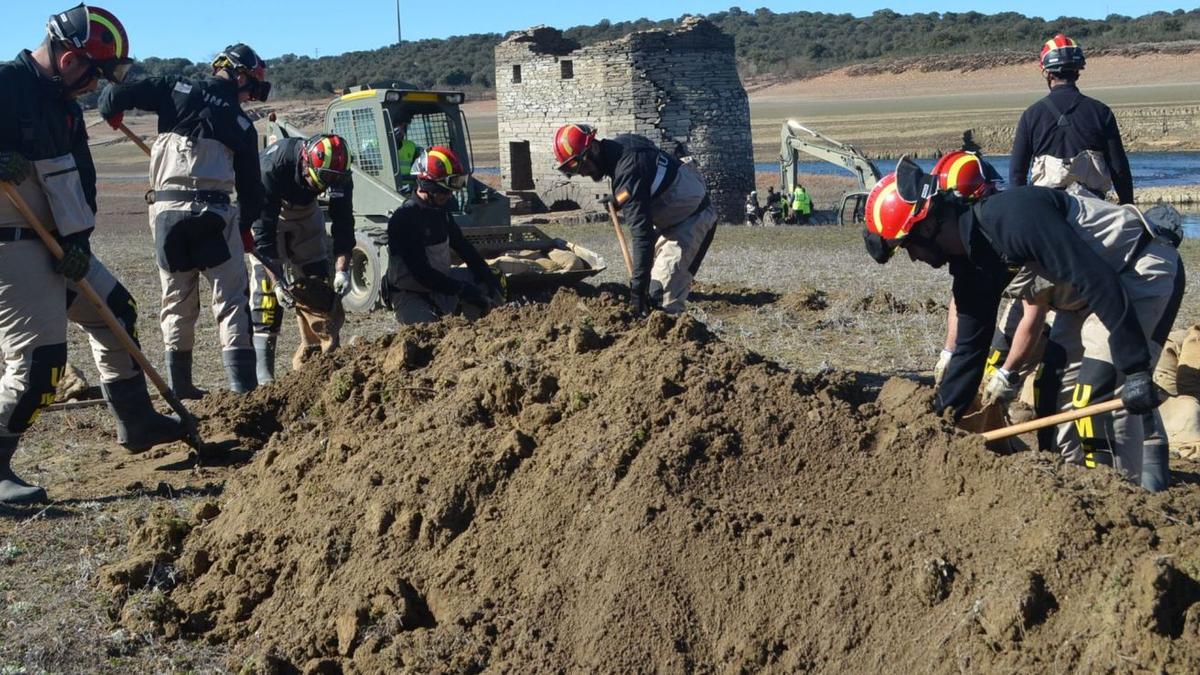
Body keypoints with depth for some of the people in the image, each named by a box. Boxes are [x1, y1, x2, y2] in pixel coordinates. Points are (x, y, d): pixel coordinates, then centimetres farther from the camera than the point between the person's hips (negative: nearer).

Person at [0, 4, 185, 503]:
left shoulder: (64, 102, 10)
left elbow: (80, 176, 10)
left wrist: (78, 239, -3)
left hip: (53, 243, 10)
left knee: (115, 310, 20)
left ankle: (137, 423, 34)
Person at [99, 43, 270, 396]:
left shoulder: (177, 88, 8)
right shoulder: (241, 123, 7)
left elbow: (116, 95, 3)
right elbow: (250, 184, 9)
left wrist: (112, 113, 26)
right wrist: (246, 225, 23)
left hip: (165, 208, 3)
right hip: (213, 210, -2)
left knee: (177, 301, 14)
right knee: (231, 300, 1)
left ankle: (180, 385, 17)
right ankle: (242, 386, -7)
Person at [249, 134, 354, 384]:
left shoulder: (338, 173, -27)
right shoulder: (273, 166, -39)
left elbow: (343, 222, -22)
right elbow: (263, 228, -37)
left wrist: (342, 269, -32)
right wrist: (278, 277, -40)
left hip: (305, 212, 5)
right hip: (266, 212, -4)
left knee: (317, 279, -3)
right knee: (266, 284, -16)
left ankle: (319, 349, 6)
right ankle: (262, 372, -18)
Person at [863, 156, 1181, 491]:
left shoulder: (1011, 218, -29)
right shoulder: (971, 263, 2)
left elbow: (1097, 281, -32)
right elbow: (969, 348, 11)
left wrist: (1135, 368, -31)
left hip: (1147, 267, -10)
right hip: (1117, 274, 10)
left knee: (1097, 393, -12)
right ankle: (1150, 481, 31)